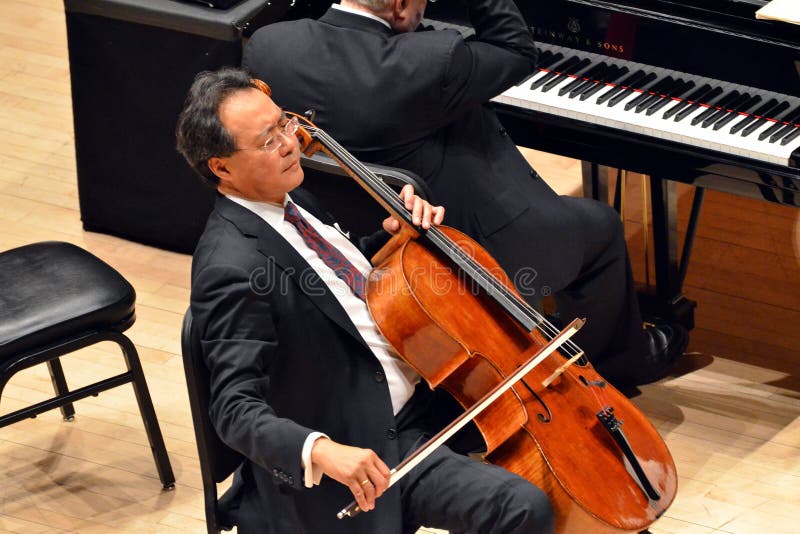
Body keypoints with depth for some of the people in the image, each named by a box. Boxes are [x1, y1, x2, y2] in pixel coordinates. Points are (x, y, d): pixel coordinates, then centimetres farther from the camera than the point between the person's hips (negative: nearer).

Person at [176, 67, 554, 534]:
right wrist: (319, 451, -43)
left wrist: (393, 234, 8)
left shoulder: (293, 203, 9)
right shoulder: (231, 266, -20)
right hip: (366, 458, -9)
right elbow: (236, 409, -26)